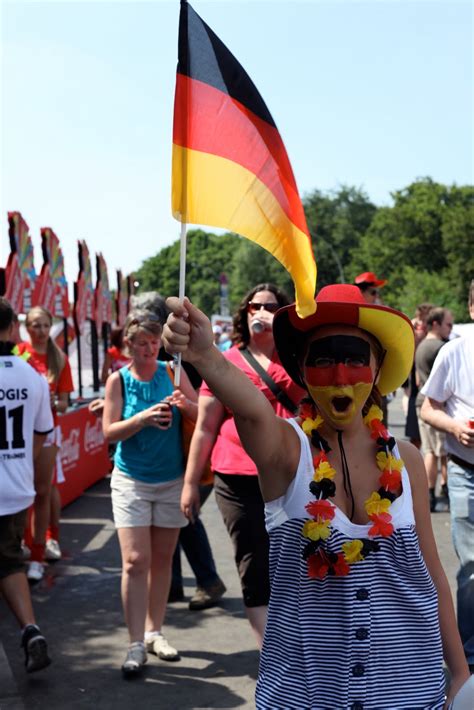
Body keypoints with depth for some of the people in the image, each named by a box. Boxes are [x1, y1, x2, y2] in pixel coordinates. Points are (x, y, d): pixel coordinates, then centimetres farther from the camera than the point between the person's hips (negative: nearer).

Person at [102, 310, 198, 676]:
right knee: (135, 562, -8)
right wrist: (144, 418, -24)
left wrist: (187, 405, -21)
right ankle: (136, 644, -3)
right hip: (132, 481, -2)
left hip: (172, 480, 2)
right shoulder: (118, 379, -4)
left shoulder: (172, 372, -1)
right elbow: (110, 431, -9)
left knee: (162, 560, 10)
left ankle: (154, 632, 24)